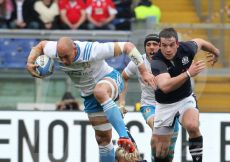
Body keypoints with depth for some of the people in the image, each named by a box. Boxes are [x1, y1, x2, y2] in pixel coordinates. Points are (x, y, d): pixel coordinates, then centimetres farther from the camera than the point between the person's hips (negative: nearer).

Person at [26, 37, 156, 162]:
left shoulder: (93, 50, -33)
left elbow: (128, 46, -28)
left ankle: (124, 137, -48)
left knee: (99, 92, -42)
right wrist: (30, 63, -8)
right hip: (89, 94, 6)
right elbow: (41, 45, 7)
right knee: (103, 138, 5)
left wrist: (144, 72, -29)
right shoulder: (55, 51, -18)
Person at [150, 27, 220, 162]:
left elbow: (200, 42, 9)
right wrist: (188, 74, -51)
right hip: (165, 105, -1)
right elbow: (165, 86, -46)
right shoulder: (157, 63, -28)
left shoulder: (186, 49, -17)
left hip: (186, 99, 1)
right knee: (161, 150, 3)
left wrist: (216, 52, 27)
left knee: (192, 126, -30)